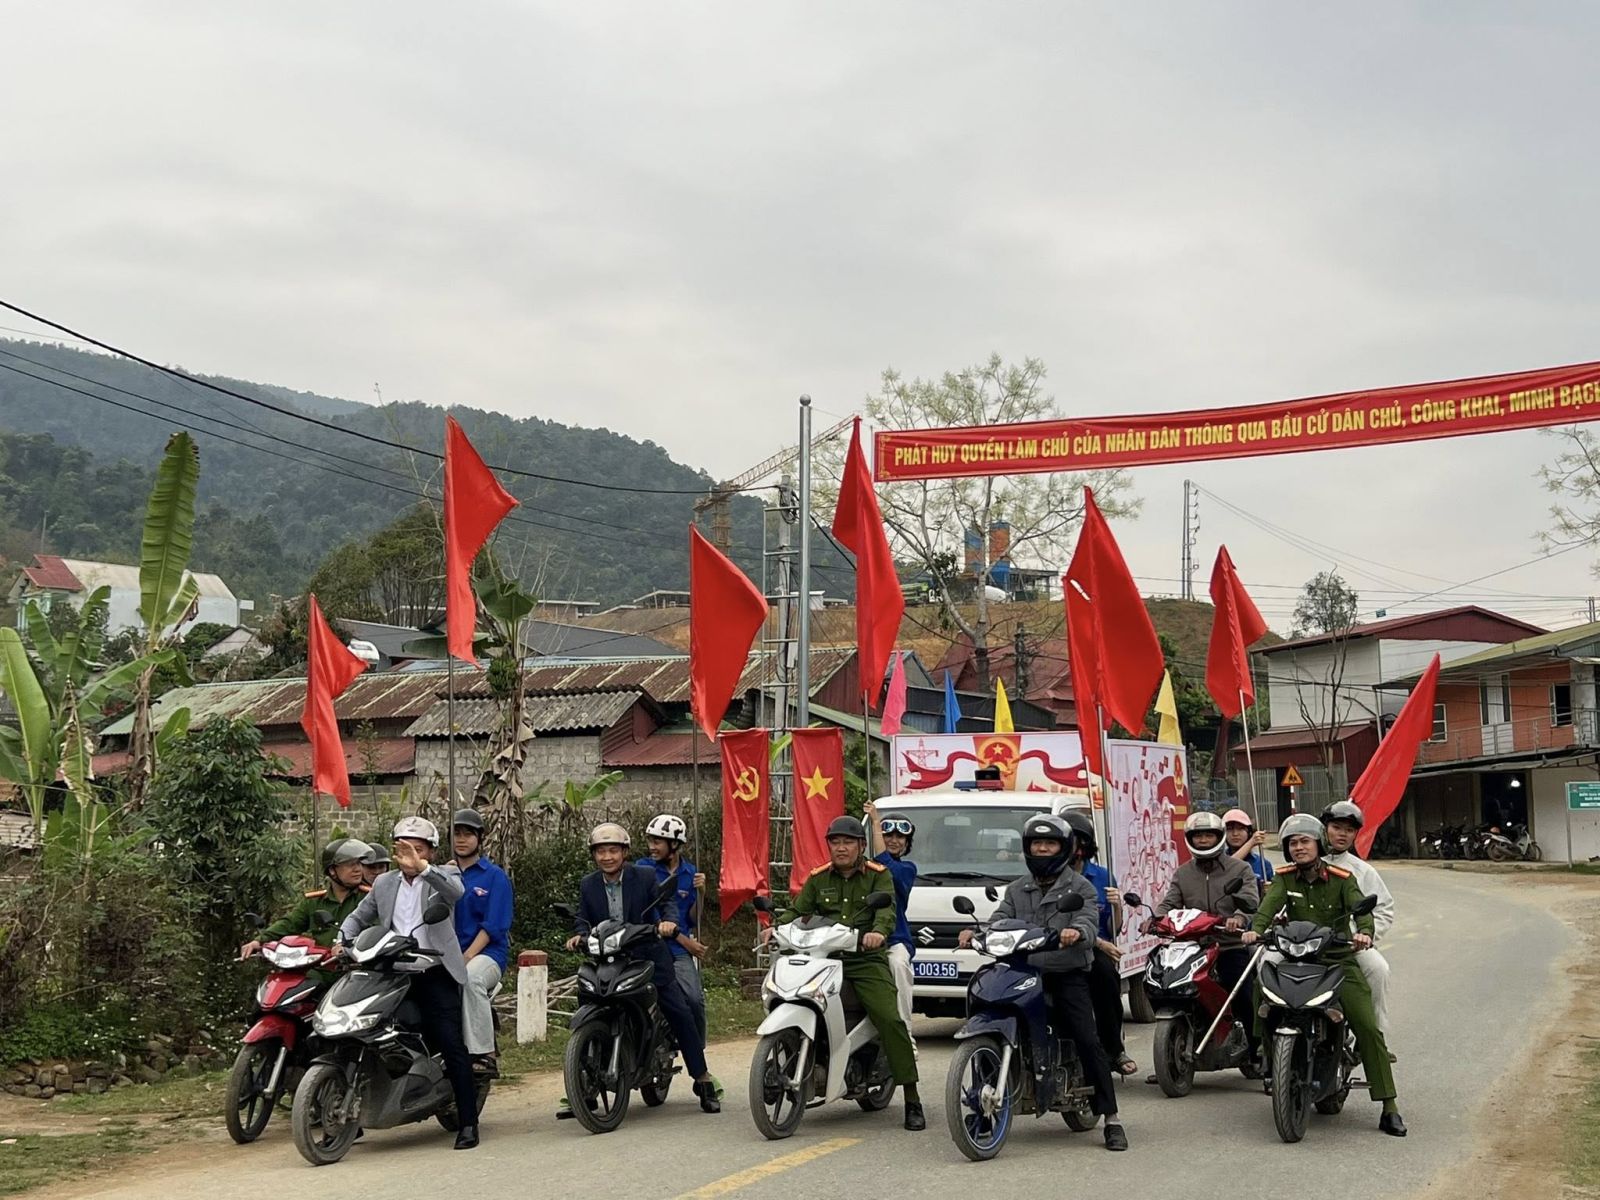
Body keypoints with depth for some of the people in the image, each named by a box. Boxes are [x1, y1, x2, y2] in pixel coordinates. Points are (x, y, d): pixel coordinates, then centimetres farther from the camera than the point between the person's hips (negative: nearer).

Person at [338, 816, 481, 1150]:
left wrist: (422, 868, -32)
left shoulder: (441, 875, 4)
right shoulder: (384, 883, 18)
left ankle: (468, 1122, -6)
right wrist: (342, 942, 8)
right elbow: (358, 917, 27)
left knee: (451, 1044, -10)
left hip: (435, 974, -4)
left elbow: (455, 893, -20)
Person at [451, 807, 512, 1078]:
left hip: (487, 952, -3)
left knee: (471, 977, -38)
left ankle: (484, 1054, -37)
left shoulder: (495, 876, 7)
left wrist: (466, 957, -15)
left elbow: (493, 926, -4)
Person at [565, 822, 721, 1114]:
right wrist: (579, 935, -18)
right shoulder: (588, 885, 4)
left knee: (680, 1014, -6)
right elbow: (583, 919, 4)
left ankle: (703, 1081, 4)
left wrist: (668, 921, -34)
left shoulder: (645, 876, -4)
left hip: (648, 956, -2)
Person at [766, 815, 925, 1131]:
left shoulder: (878, 875, 7)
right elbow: (798, 911, 8)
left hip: (867, 960, -3)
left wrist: (878, 932, -33)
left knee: (890, 1020, -18)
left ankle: (912, 1101, -13)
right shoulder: (818, 879, 17)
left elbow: (887, 909, -10)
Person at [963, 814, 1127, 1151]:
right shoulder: (1017, 890, 21)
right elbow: (1000, 920, 8)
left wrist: (1076, 932, -35)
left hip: (1068, 975, -4)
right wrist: (976, 932, -14)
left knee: (1088, 1041, -13)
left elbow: (1089, 920, -11)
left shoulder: (1080, 887, 7)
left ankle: (1110, 1116, -10)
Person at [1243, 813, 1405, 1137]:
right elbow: (1271, 902, -12)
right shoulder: (1284, 878, 7)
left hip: (1339, 961, -2)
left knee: (1368, 1028, -12)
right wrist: (1256, 928, -33)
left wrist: (1364, 931, -36)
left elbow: (1359, 905, -14)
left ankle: (1389, 1108, -9)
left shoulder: (1341, 878, 3)